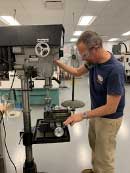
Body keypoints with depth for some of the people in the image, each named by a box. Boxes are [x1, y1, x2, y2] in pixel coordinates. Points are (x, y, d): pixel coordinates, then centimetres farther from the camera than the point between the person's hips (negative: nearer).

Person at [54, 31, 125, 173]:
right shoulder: (94, 60, -9)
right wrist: (57, 63, 1)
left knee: (103, 155, 9)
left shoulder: (115, 70, -33)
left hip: (109, 118, -8)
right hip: (96, 112, 8)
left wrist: (83, 115, -27)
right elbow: (77, 72, 10)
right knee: (94, 145, 27)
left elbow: (111, 108, -29)